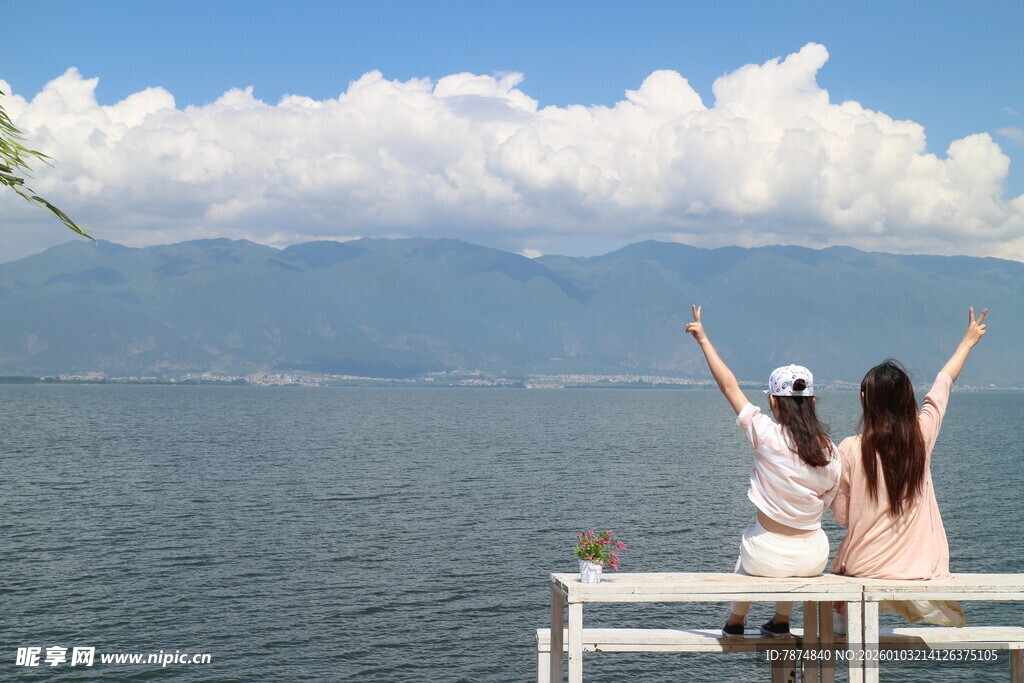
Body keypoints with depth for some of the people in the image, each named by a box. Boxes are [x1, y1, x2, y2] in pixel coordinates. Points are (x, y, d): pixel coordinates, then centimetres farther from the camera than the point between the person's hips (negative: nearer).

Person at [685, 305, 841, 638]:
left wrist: (703, 339, -2)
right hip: (813, 560, 3)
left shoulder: (766, 436, -18)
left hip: (767, 558, -3)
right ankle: (781, 621, 52)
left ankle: (735, 621, 51)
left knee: (745, 556, 36)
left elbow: (729, 386, -10)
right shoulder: (828, 449, -9)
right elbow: (826, 500, 5)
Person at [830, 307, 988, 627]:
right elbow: (944, 382, 11)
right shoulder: (922, 436, -7)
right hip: (921, 568, 2)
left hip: (864, 567, -1)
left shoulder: (850, 450, -14)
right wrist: (969, 340, 29)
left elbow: (841, 516, -3)